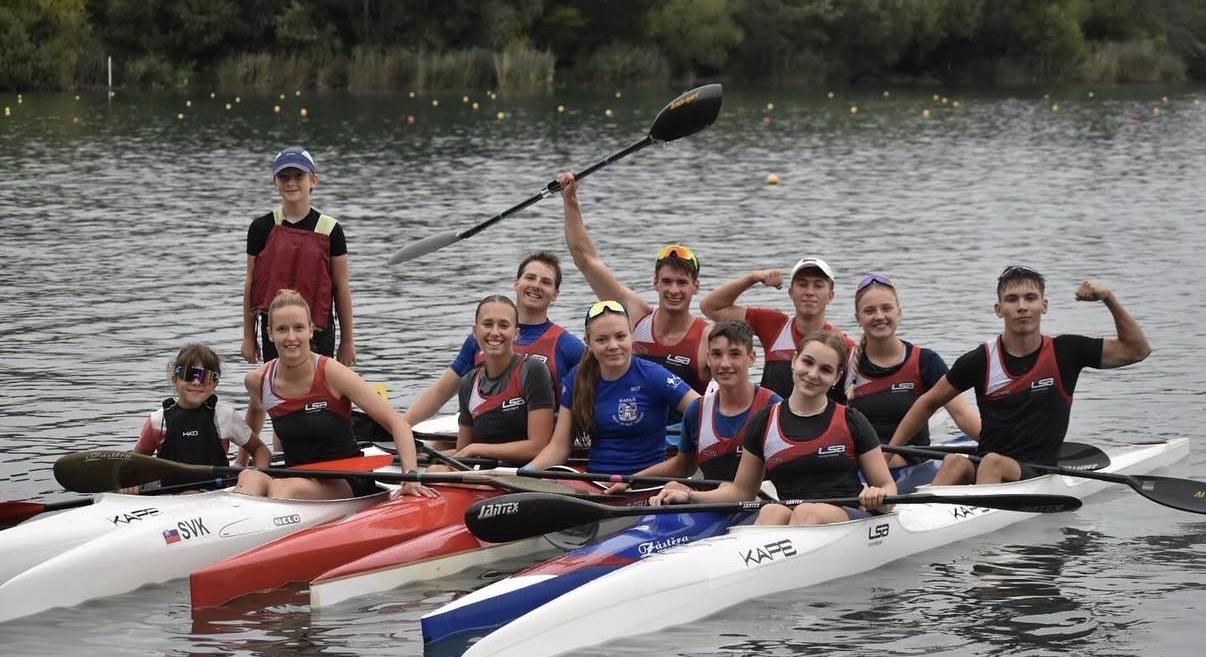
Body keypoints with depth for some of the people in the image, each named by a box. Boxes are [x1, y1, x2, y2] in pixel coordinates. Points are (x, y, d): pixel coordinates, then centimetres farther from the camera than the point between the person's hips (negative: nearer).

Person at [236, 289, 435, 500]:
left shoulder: (331, 373, -13)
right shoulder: (257, 381, 0)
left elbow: (397, 423, -15)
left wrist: (411, 476, -26)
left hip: (346, 485, -3)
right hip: (296, 478, 3)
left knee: (281, 487, -33)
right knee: (250, 478, -30)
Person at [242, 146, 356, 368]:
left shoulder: (329, 230, 0)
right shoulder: (261, 228, 3)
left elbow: (341, 287, 3)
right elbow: (250, 283, 8)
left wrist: (347, 341, 4)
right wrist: (248, 336, 8)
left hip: (318, 328, -1)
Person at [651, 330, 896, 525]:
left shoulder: (851, 422, 7)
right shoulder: (764, 423, 13)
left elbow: (887, 486, 9)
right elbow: (742, 491, 19)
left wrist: (878, 497, -15)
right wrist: (690, 497, 4)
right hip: (788, 521, 2)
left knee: (806, 512, -36)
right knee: (772, 511, -34)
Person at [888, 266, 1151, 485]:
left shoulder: (1064, 352, 4)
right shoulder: (981, 360, 3)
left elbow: (1137, 349, 7)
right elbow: (930, 402, 14)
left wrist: (1109, 298, -4)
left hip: (1039, 476, -1)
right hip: (981, 469, 2)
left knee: (993, 463, -34)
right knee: (955, 463, -32)